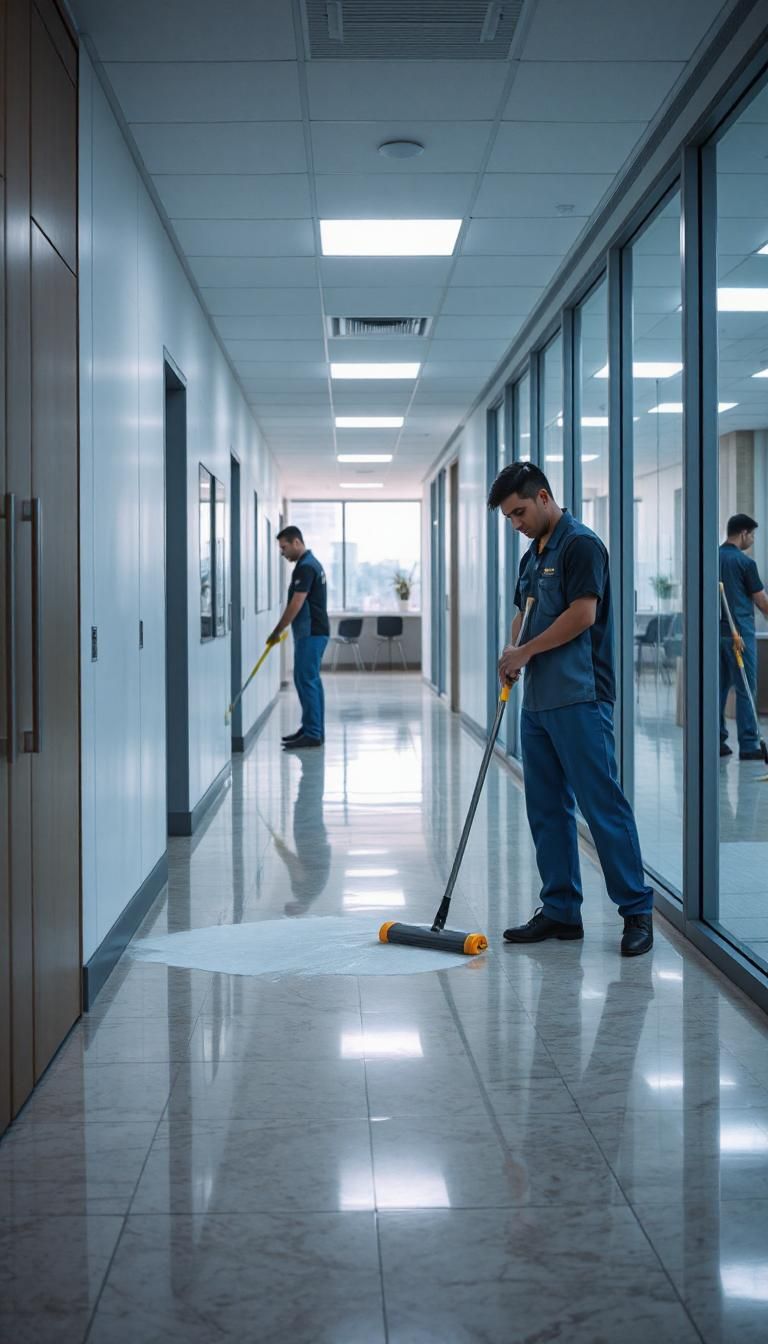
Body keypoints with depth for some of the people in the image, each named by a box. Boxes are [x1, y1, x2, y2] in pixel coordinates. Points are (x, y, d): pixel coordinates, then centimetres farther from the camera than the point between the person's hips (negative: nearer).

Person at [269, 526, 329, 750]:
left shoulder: (306, 567, -17)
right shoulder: (311, 563, 16)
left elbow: (296, 605, -20)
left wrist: (277, 631, -12)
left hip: (311, 633, -11)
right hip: (313, 632, 11)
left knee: (305, 680, -10)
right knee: (310, 680, 12)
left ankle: (312, 734, -9)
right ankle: (313, 729, 16)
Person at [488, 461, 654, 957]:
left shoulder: (581, 544, -11)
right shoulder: (533, 555, 17)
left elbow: (582, 615, -19)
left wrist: (525, 652, -10)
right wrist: (512, 654, 1)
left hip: (578, 699, -9)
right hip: (538, 699, 9)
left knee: (603, 805, -7)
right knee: (547, 809, 9)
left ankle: (637, 909, 0)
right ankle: (561, 911, 15)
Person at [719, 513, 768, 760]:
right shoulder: (744, 562, -10)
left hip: (716, 630, 7)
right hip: (740, 632, -7)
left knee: (719, 686, 11)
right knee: (745, 689, -4)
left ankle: (717, 740, 11)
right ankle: (748, 745, -4)